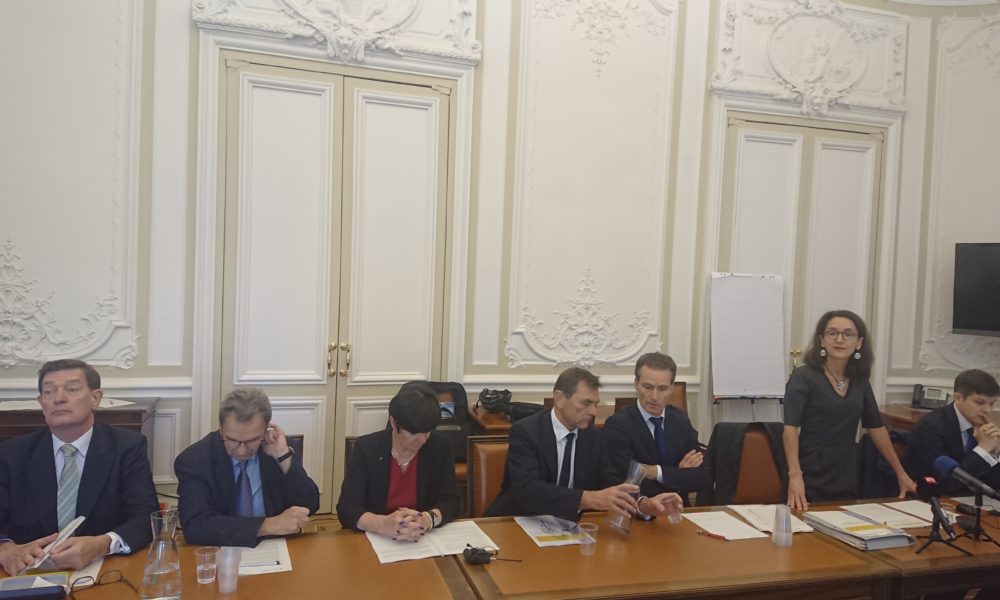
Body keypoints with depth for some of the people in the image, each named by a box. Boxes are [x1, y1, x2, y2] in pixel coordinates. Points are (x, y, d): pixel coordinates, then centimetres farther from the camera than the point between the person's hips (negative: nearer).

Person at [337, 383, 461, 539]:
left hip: (425, 541, 2)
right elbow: (347, 508, -14)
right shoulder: (366, 448, -9)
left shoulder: (440, 447, -3)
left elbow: (450, 501, -5)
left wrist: (428, 519, -27)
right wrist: (384, 524, -33)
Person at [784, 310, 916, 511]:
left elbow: (876, 427, 15)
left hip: (847, 480, 5)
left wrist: (901, 473, 15)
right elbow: (791, 428, -21)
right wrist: (795, 475, -34)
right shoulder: (803, 376, -11)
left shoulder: (860, 380, 7)